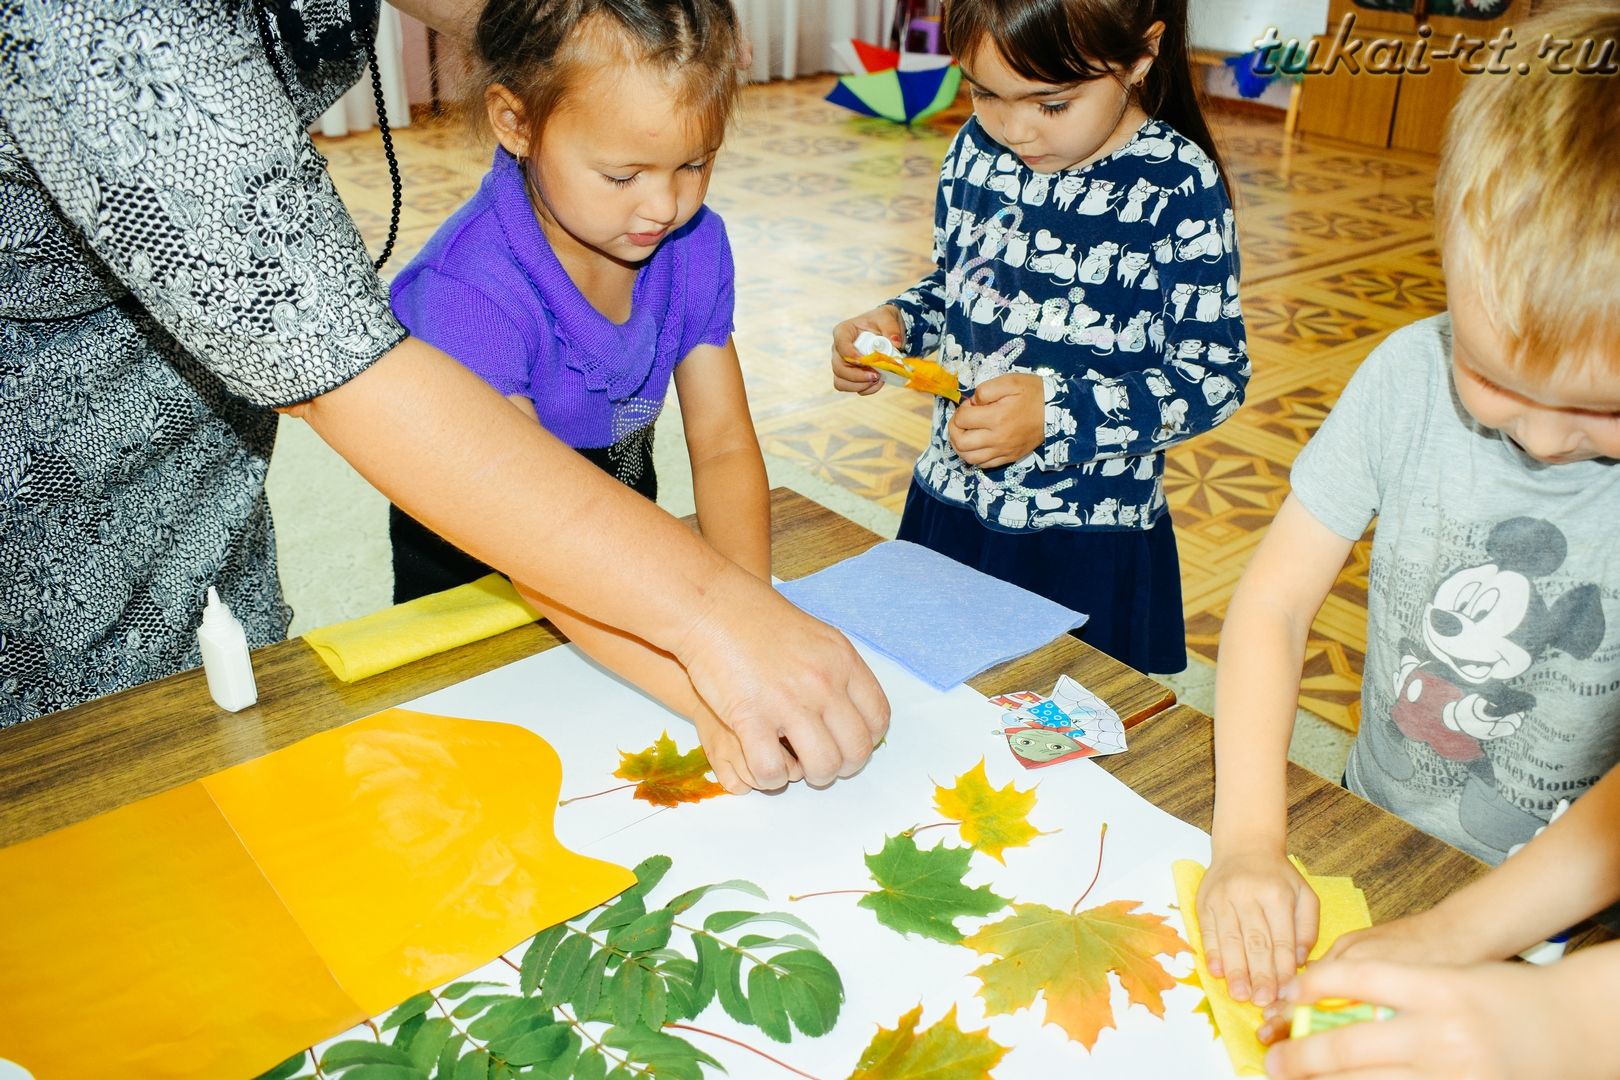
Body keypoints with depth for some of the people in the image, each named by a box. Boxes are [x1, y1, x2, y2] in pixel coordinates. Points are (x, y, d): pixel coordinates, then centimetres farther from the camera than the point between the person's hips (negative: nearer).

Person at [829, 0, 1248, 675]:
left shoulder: (1178, 186, -15)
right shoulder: (976, 150, -1)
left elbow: (1213, 376, -13)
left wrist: (1059, 415, -26)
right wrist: (896, 324, -7)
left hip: (1089, 543, -4)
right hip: (949, 504, 5)